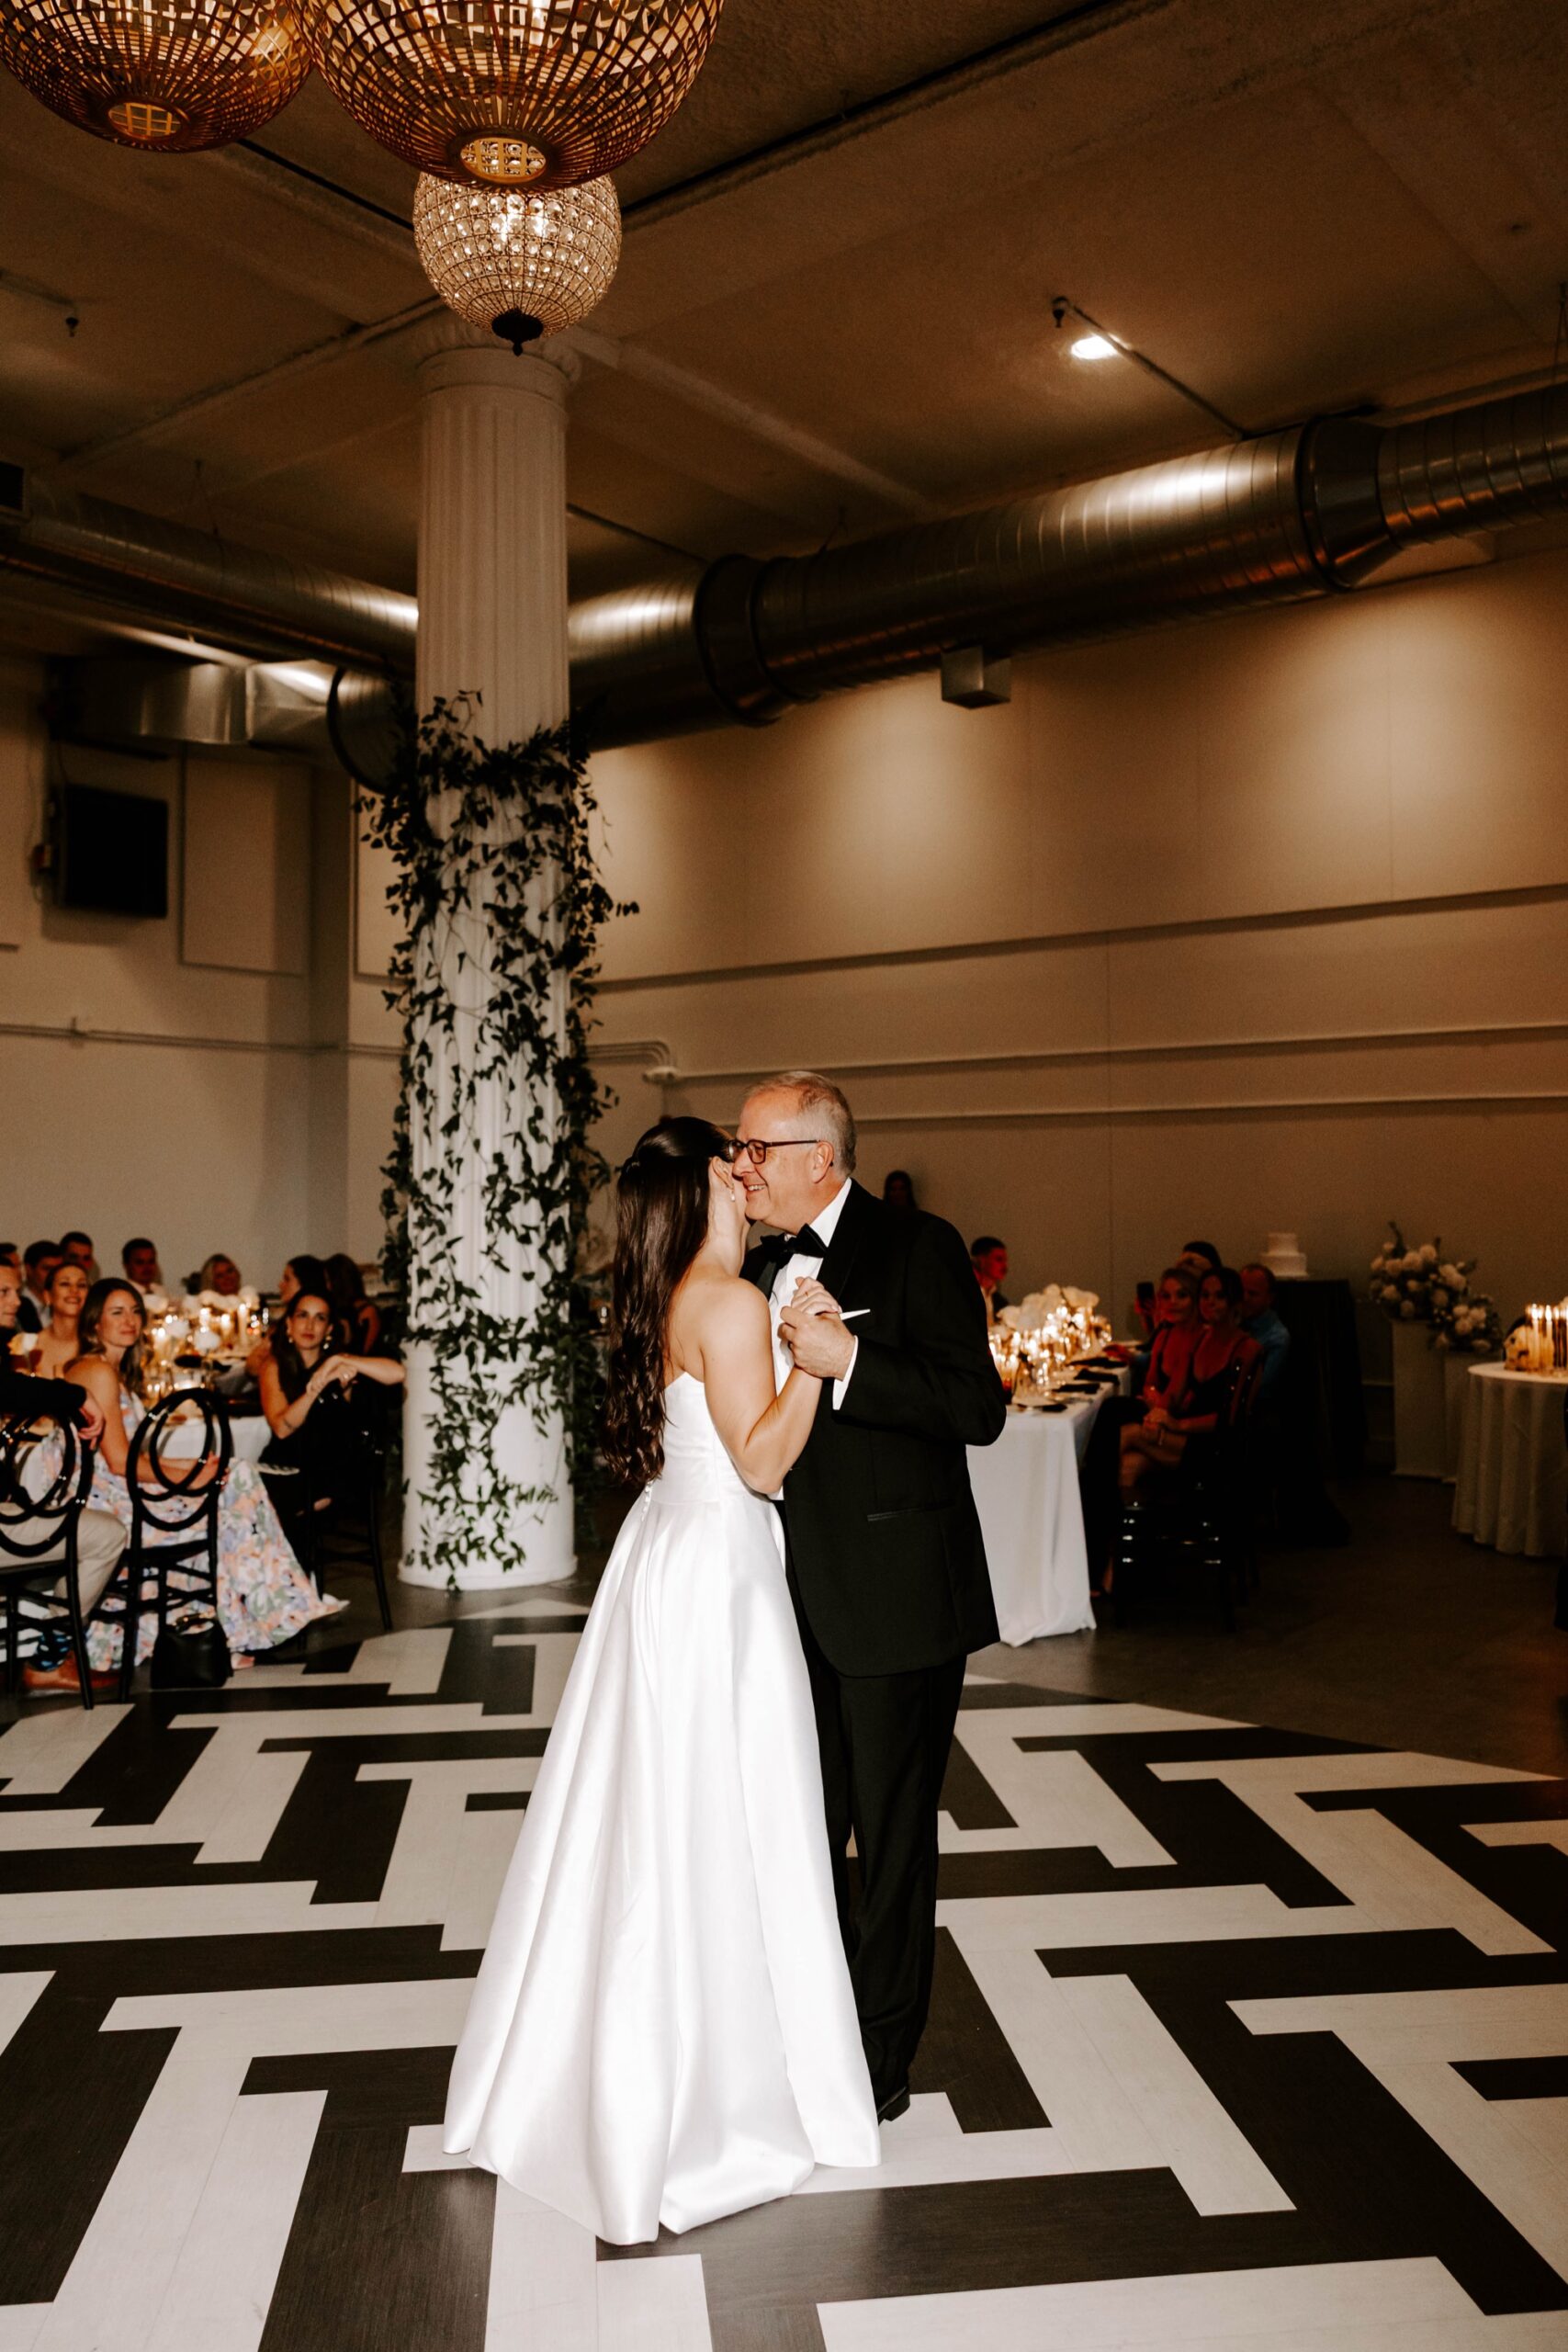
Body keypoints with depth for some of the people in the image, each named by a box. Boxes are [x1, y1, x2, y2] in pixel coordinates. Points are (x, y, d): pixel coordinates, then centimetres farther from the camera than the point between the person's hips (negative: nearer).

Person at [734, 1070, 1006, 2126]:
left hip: (896, 1600, -7)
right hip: (797, 1601, 7)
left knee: (893, 1837, 8)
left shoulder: (917, 1249, -12)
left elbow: (979, 1407, -20)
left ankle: (882, 2059, 26)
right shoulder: (767, 1269, 11)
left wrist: (849, 1360, -28)